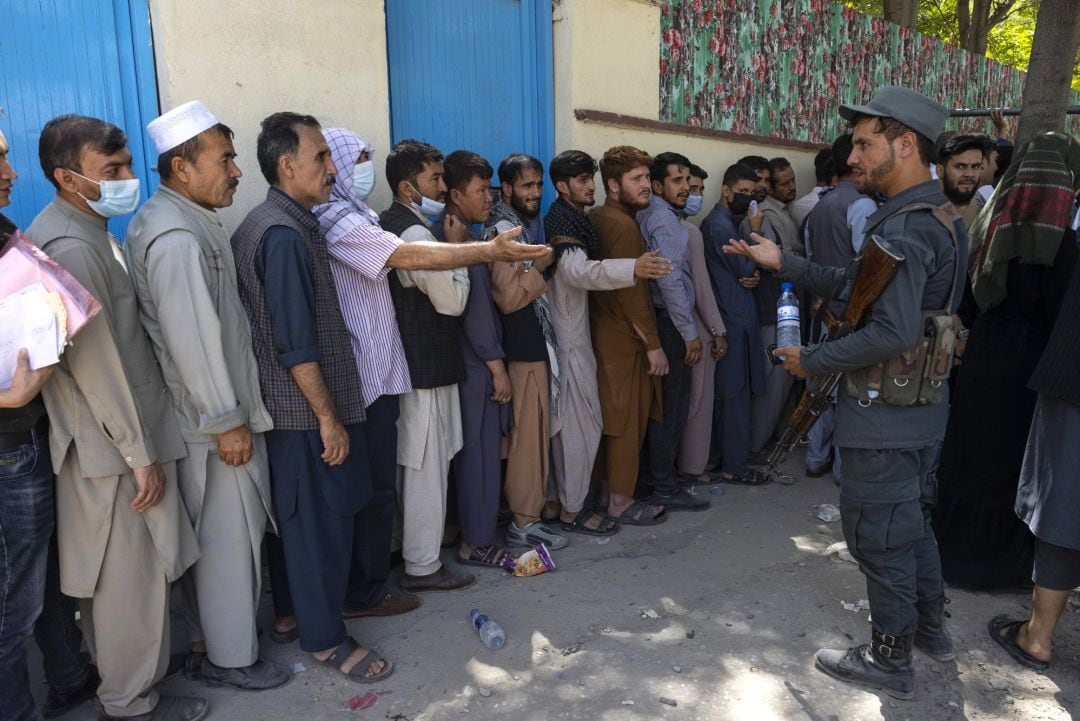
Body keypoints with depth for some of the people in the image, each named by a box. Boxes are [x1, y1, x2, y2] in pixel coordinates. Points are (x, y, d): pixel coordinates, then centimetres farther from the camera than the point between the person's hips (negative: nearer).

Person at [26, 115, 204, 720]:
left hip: (124, 432, 9)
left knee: (117, 571, 20)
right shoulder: (69, 246, -20)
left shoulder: (88, 231, 11)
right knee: (132, 574, 4)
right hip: (113, 444, -9)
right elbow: (96, 364, -22)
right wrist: (140, 454, -18)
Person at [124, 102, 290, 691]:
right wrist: (226, 421, -19)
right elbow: (193, 339, -24)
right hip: (213, 419, -10)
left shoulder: (178, 219, 12)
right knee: (230, 536, 3)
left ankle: (209, 638, 36)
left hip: (214, 409, 10)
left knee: (212, 532, 20)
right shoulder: (176, 237, -21)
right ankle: (230, 658, 20)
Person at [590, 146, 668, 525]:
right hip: (626, 338, -9)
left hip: (606, 332, 9)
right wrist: (653, 344, -16)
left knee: (613, 417, 16)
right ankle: (620, 501, 11)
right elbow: (631, 292, -21)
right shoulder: (623, 225, -17)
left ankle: (608, 487, 27)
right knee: (628, 419, 0)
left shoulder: (596, 219, 11)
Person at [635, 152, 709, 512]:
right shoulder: (664, 218, -13)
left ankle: (647, 478, 23)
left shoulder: (647, 214, 15)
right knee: (671, 406, -1)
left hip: (656, 320, 9)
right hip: (669, 322, -9)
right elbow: (670, 281, -20)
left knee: (657, 402, 14)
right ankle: (663, 487, 8)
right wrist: (690, 332, -16)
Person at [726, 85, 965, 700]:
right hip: (924, 404, 10)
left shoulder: (904, 227, -24)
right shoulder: (939, 216, 9)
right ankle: (930, 626, 42)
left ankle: (891, 660, 22)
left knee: (877, 532, 5)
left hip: (884, 414, -10)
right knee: (912, 517, 24)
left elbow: (894, 333, -33)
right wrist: (783, 263, 5)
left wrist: (812, 362, -21)